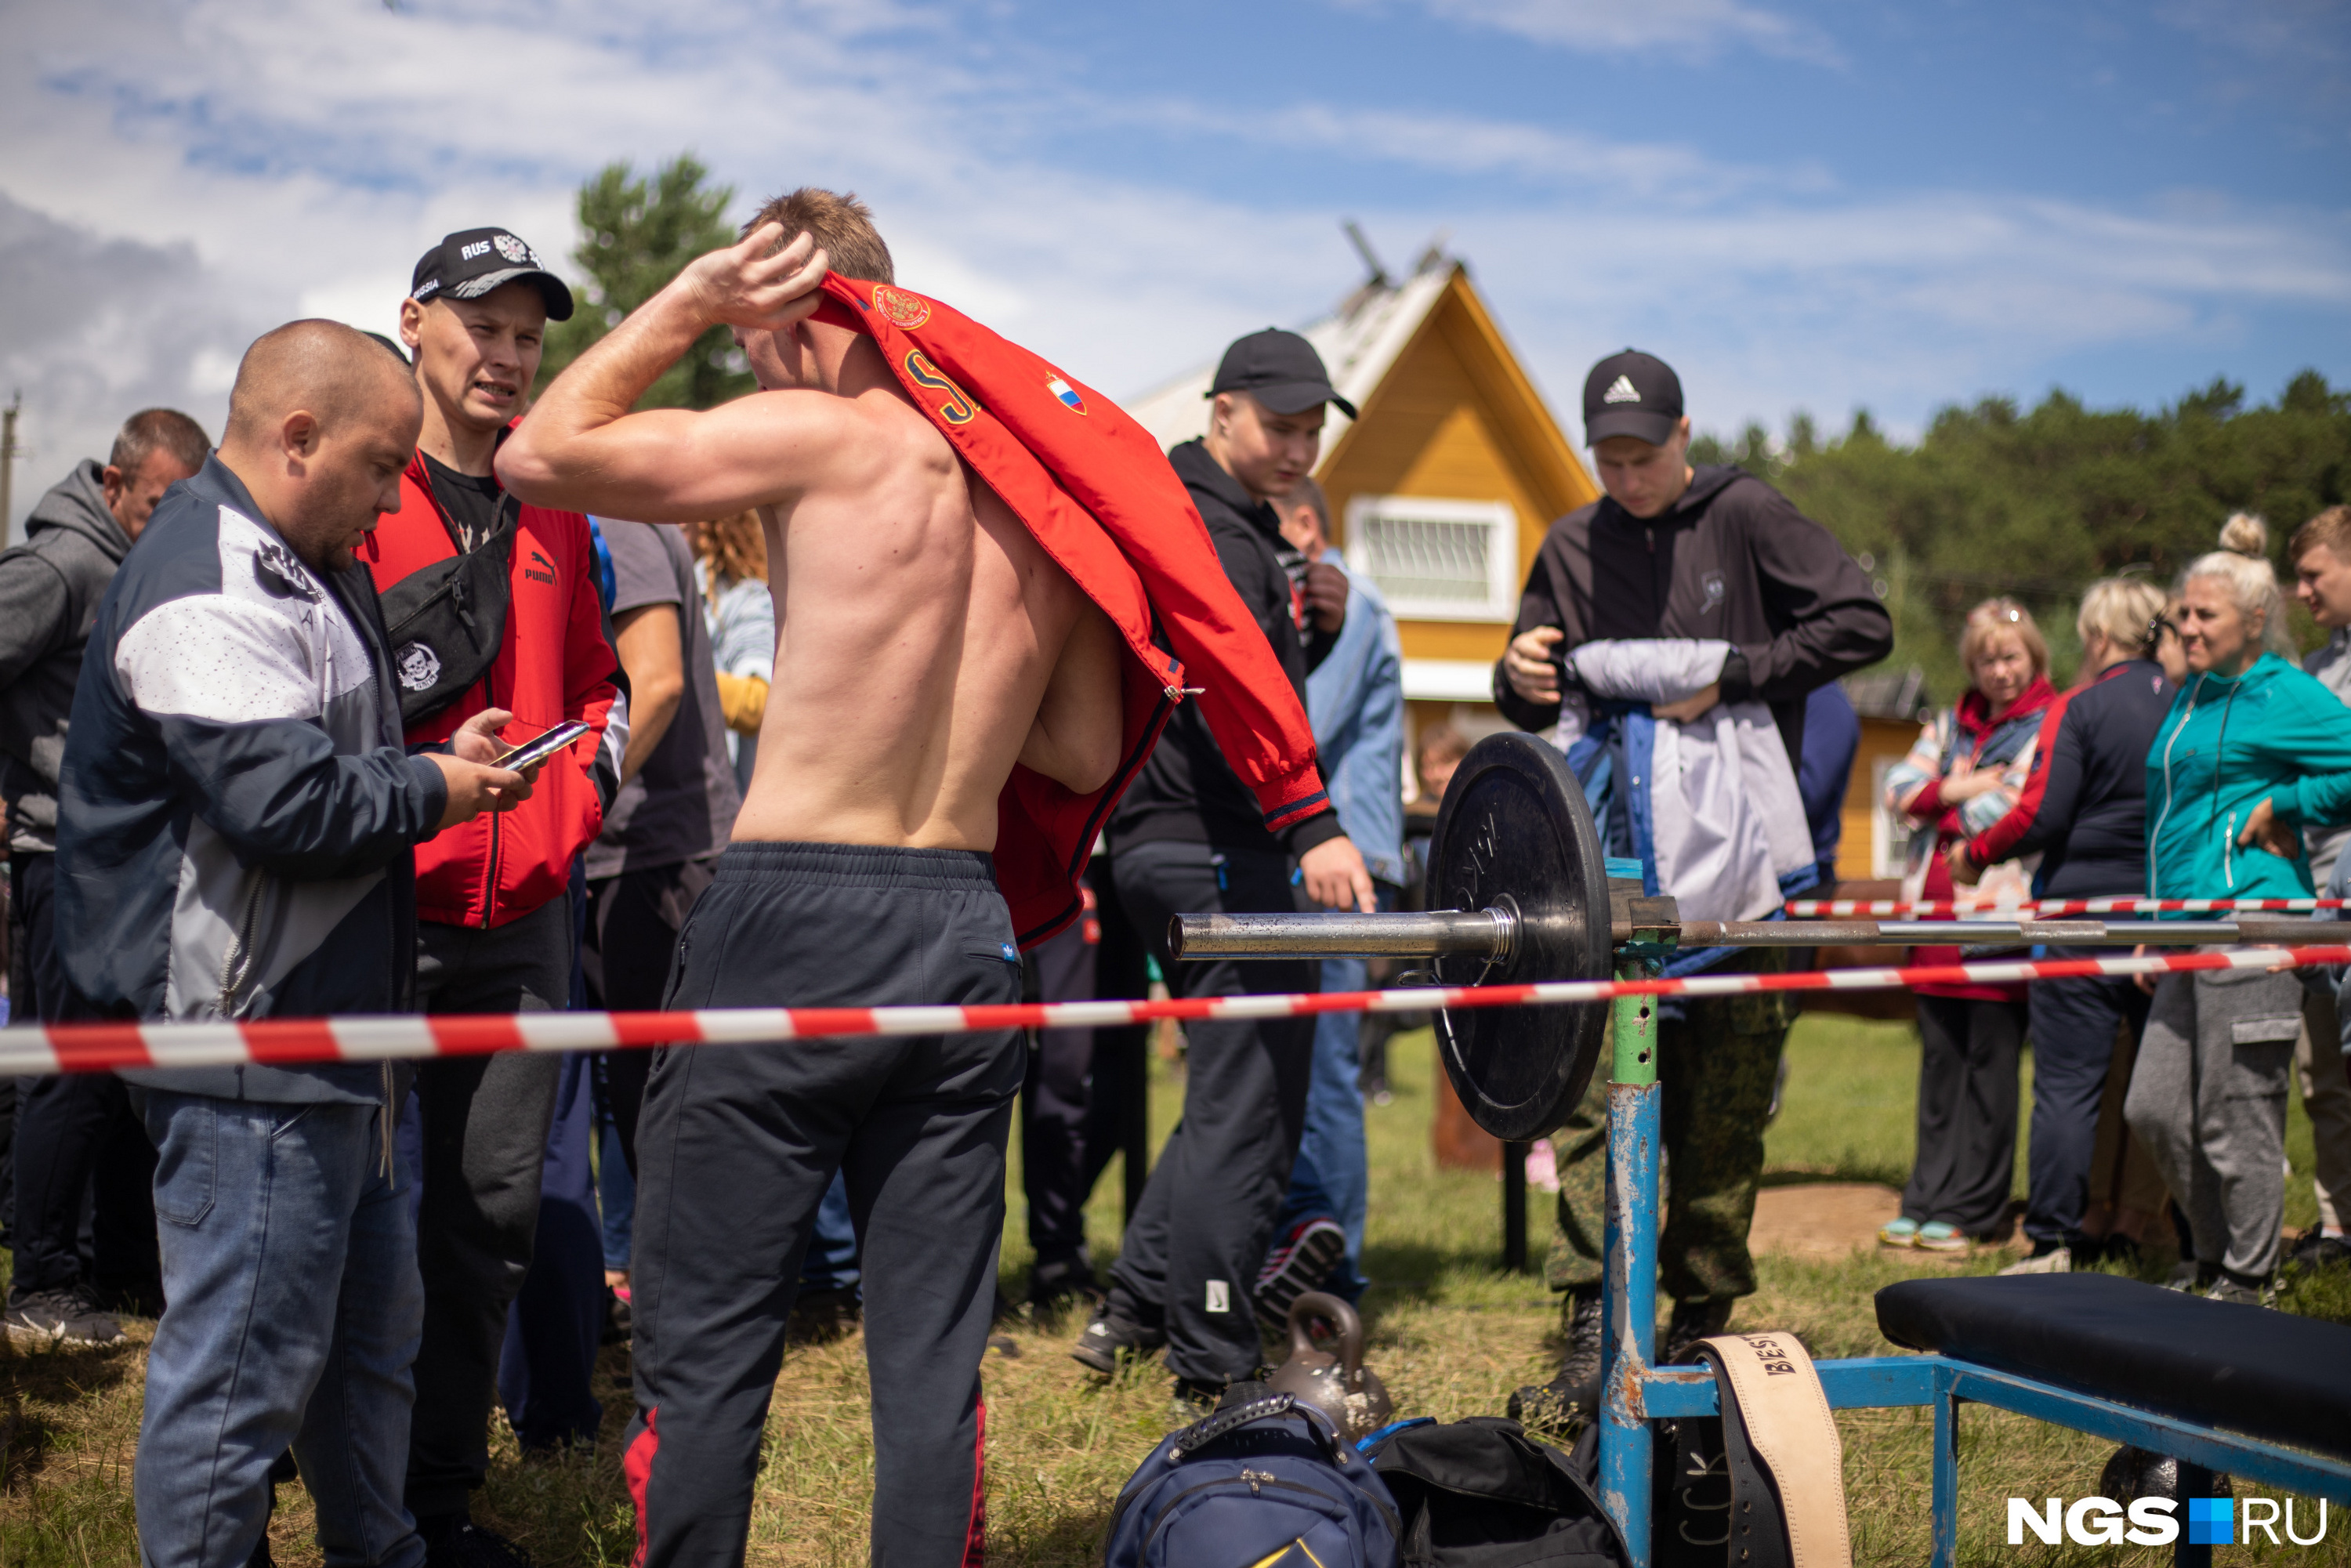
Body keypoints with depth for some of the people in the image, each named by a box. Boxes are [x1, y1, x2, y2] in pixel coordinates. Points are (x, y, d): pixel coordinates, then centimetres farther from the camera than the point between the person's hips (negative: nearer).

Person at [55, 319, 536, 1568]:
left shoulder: (297, 567, 17)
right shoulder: (207, 593, -20)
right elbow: (290, 800, -29)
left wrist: (440, 759, 11)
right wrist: (437, 791, -13)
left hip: (325, 1040, 11)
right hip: (249, 1054, -11)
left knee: (371, 1325, 22)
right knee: (242, 1367, -2)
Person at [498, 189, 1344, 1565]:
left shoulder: (825, 437, -8)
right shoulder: (1045, 474, 10)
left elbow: (540, 455, -5)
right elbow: (1086, 753, 12)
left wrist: (690, 300, 2)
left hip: (795, 918, -6)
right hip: (966, 932, 6)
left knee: (706, 1351, 5)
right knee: (933, 1361, 12)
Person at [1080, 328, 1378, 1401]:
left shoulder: (1234, 524, 19)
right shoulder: (1209, 530, -15)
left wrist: (1315, 626, 4)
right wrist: (1313, 832, -41)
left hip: (1174, 842, 11)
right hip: (1212, 851, -11)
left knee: (1235, 1096, 19)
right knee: (1248, 1109, -5)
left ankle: (1133, 1310, 24)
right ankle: (1214, 1372, 2)